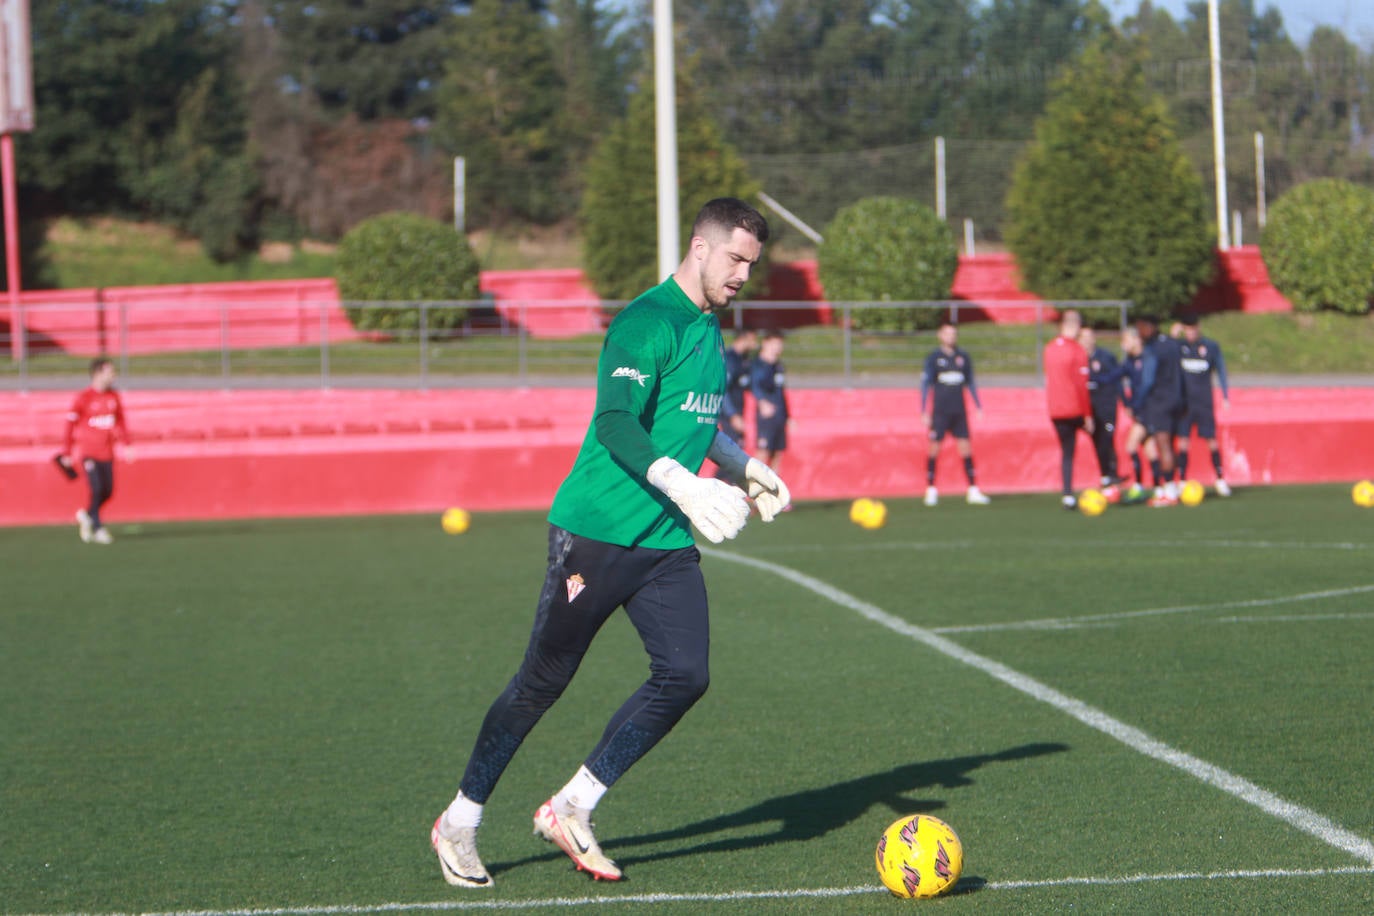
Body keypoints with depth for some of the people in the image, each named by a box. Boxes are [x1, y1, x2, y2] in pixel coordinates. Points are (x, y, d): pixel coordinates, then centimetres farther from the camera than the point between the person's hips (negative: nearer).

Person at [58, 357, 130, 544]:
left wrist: (125, 444, 4)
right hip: (88, 451, -5)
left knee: (108, 491, 4)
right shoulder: (83, 398, -10)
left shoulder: (114, 396, 6)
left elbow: (120, 422, 15)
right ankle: (98, 528, 2)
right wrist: (67, 453, -4)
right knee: (97, 489, -12)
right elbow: (70, 425, -5)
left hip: (107, 452, 5)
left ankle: (87, 515, 29)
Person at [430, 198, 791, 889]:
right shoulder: (647, 323, -15)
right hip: (597, 533, -8)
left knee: (684, 674, -7)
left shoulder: (709, 330, 15)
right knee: (542, 683, 1)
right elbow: (615, 424, -27)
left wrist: (743, 467, 34)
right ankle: (459, 824, 17)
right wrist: (682, 484, -37)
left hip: (667, 543, 8)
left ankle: (570, 811, 6)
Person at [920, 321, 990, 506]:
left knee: (965, 447, -1)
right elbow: (926, 385, 0)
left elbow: (970, 383, 17)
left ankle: (973, 490, 0)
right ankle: (931, 490, 6)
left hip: (959, 411, 3)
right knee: (934, 447, -3)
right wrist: (924, 412, -4)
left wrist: (978, 407, 14)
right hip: (939, 411, -3)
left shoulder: (963, 357, 8)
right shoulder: (933, 357, -1)